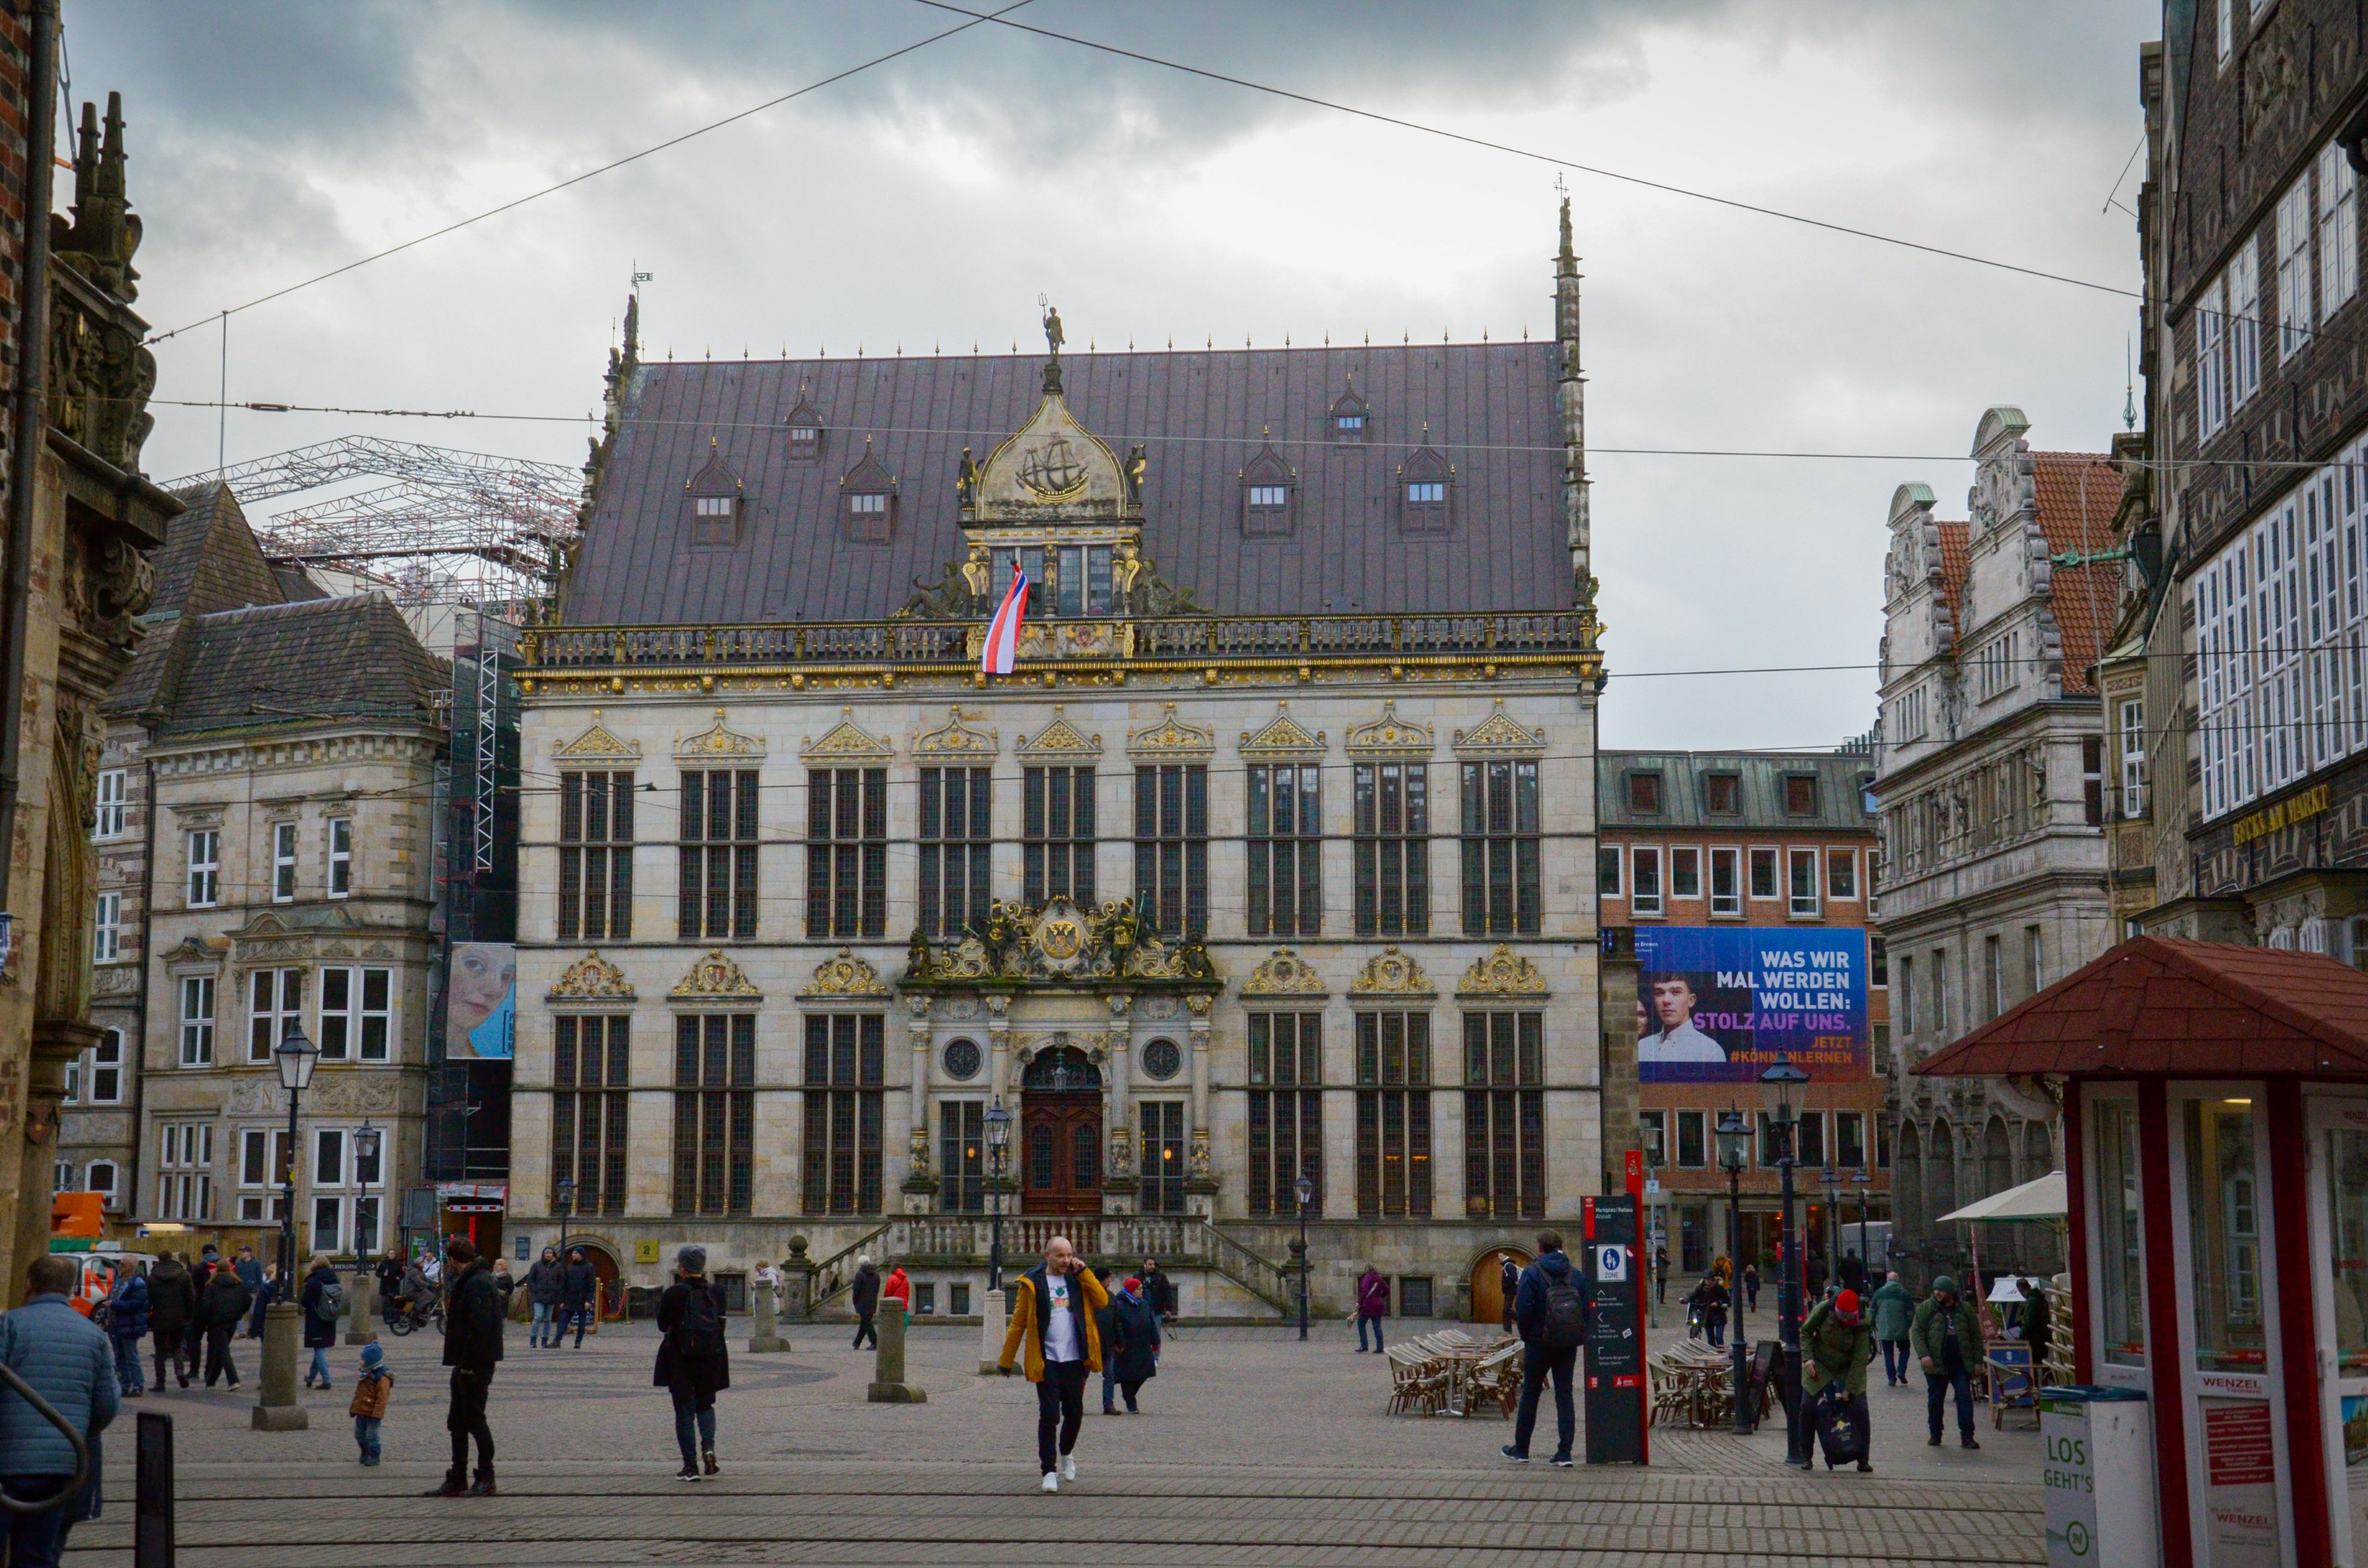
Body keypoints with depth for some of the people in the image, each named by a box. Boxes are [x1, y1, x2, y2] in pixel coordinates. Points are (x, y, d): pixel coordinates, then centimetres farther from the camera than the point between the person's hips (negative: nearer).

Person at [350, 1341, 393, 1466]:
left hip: (372, 1413, -9)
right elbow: (358, 1394, 21)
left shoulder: (382, 1378, -18)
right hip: (361, 1412, 9)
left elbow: (382, 1399, -22)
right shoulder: (364, 1376, 11)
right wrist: (353, 1408, 21)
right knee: (359, 1435, 17)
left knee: (371, 1435, -5)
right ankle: (365, 1454, 33)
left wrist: (377, 1414, -25)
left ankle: (374, 1457, 5)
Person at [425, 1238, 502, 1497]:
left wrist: (468, 1364, -22)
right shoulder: (468, 1281, 16)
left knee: (474, 1419, -3)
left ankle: (486, 1480, 5)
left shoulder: (478, 1283, -17)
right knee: (457, 1422, 13)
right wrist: (462, 1363, 15)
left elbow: (480, 1327, -24)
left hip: (476, 1365, -10)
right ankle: (457, 1481, 18)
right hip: (468, 1364, 10)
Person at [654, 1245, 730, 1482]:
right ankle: (709, 1448, -4)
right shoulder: (716, 1291, -1)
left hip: (680, 1358, -3)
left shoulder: (674, 1293, -12)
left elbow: (662, 1325, -2)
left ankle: (690, 1465, 3)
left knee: (684, 1410, 5)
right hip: (712, 1357, 3)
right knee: (705, 1405, 20)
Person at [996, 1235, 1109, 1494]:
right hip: (1046, 1360, -3)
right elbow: (1018, 1323, 2)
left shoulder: (1078, 1279, 8)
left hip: (1075, 1359, 3)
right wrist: (1005, 1361, 2)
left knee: (1075, 1413, 12)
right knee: (1049, 1415, -6)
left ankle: (1066, 1453, 39)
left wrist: (1083, 1272, -8)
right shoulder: (1032, 1283, 0)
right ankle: (1049, 1470, 1)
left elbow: (1102, 1300, -4)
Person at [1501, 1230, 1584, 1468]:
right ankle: (1564, 1453, 0)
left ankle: (1521, 1450, 16)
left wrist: (1526, 1337, 1)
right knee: (1564, 1395, 6)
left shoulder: (1532, 1273, -10)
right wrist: (1578, 1336, 9)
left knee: (1530, 1394, 9)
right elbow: (1586, 1310, 2)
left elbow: (1523, 1310, -14)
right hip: (1569, 1345, 3)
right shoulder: (1576, 1275, 3)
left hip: (1540, 1343, -3)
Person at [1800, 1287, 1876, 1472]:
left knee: (1860, 1410, -8)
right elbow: (1806, 1331, -4)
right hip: (1820, 1366, 1)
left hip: (1849, 1369, -1)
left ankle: (1863, 1459, 5)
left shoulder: (1862, 1323, -24)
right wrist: (1807, 1358, -17)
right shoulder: (1823, 1310, -20)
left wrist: (1849, 1389, -23)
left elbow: (1860, 1358, -22)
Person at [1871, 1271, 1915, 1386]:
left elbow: (1873, 1311, 3)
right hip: (1901, 1329, -1)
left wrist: (1874, 1326, 13)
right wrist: (1908, 1325, 11)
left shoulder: (1879, 1293, -1)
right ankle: (1901, 1371, -1)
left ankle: (1891, 1378, 3)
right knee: (1904, 1350, 17)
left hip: (1884, 1330, 1)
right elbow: (1911, 1312, -3)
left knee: (1888, 1354, 8)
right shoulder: (1904, 1294, -3)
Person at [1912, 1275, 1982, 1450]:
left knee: (1965, 1398, -5)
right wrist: (1923, 1355, -17)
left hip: (1961, 1364, 0)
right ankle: (1935, 1435, 21)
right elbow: (1916, 1332, -3)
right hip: (1936, 1364, 0)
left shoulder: (1966, 1309, 7)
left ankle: (1967, 1436, -2)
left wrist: (1977, 1362, 6)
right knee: (1935, 1401, 8)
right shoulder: (1926, 1308, 2)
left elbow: (1976, 1336, 10)